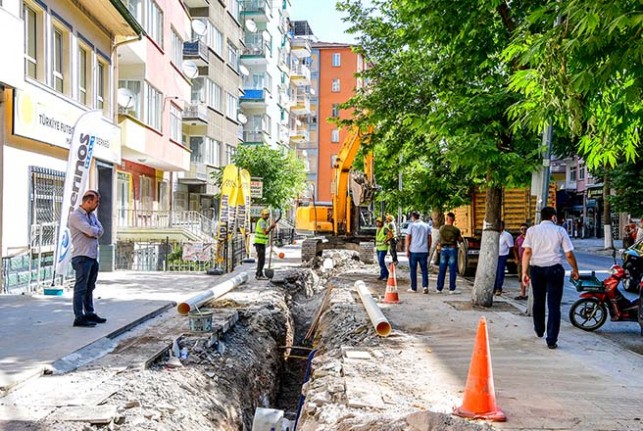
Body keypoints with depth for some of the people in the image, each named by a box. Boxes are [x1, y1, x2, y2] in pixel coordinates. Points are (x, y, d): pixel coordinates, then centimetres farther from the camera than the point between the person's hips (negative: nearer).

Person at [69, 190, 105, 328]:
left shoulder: (92, 214, 15)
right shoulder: (76, 215, -13)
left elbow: (100, 231, 6)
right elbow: (91, 231, -22)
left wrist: (92, 231, -13)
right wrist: (95, 230, -1)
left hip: (93, 256, 9)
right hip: (82, 257, -9)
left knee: (90, 288, 15)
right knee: (81, 288, -7)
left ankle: (90, 313, 24)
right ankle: (79, 317, -5)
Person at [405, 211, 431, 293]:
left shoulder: (412, 225, -2)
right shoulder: (426, 226, 8)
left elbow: (408, 238, -5)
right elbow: (429, 239, 10)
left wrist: (407, 250, -1)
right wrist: (428, 249, 19)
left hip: (414, 251, -2)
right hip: (424, 251, 3)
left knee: (413, 270, 7)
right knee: (424, 269, 7)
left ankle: (413, 288, 9)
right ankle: (425, 286, -8)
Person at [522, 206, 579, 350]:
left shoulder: (532, 230, 3)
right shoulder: (560, 231, 0)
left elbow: (527, 252, -5)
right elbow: (569, 254, -2)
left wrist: (524, 272, -5)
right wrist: (575, 270, 12)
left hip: (536, 269, 2)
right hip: (554, 269, -2)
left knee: (538, 301, 20)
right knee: (554, 305, 0)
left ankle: (539, 331, 40)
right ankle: (551, 340, -4)